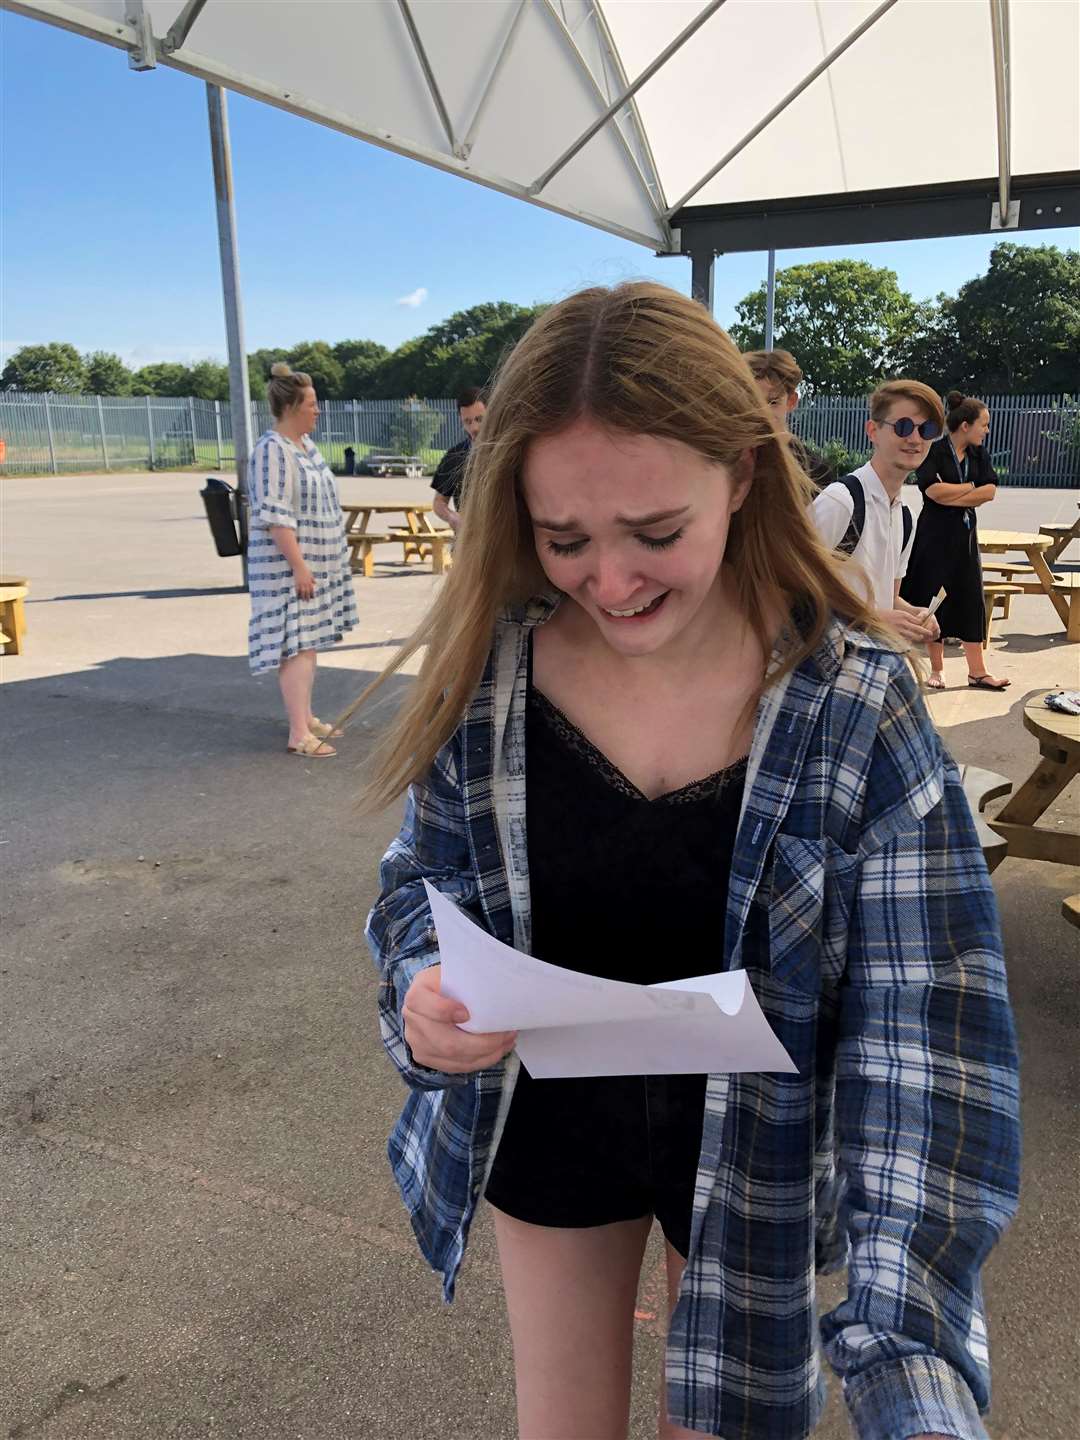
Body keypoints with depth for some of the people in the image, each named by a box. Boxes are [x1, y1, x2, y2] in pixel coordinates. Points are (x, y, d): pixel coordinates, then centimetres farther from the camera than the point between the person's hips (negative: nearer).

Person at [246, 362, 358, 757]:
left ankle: (306, 717, 22)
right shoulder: (273, 450, -17)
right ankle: (298, 734, -7)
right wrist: (299, 566, -24)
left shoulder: (304, 443, 12)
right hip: (290, 566, -9)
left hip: (316, 563, 9)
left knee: (308, 643, 13)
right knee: (297, 646, -9)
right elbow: (275, 516, -22)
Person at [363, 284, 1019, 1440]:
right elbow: (421, 882, -2)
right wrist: (422, 996, -25)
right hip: (544, 1138, 2)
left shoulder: (858, 710, -22)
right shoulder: (486, 670, -16)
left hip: (756, 1163, -1)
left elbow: (925, 1037, -22)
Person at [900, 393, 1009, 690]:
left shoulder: (978, 454, 8)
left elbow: (990, 491, -3)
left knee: (970, 601, 6)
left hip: (965, 535, 5)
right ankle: (937, 670, 14)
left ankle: (977, 672, 10)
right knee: (934, 599, 2)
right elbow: (934, 490, -22)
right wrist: (971, 486, -9)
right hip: (935, 535, -5)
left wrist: (952, 496, -13)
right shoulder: (934, 451, -9)